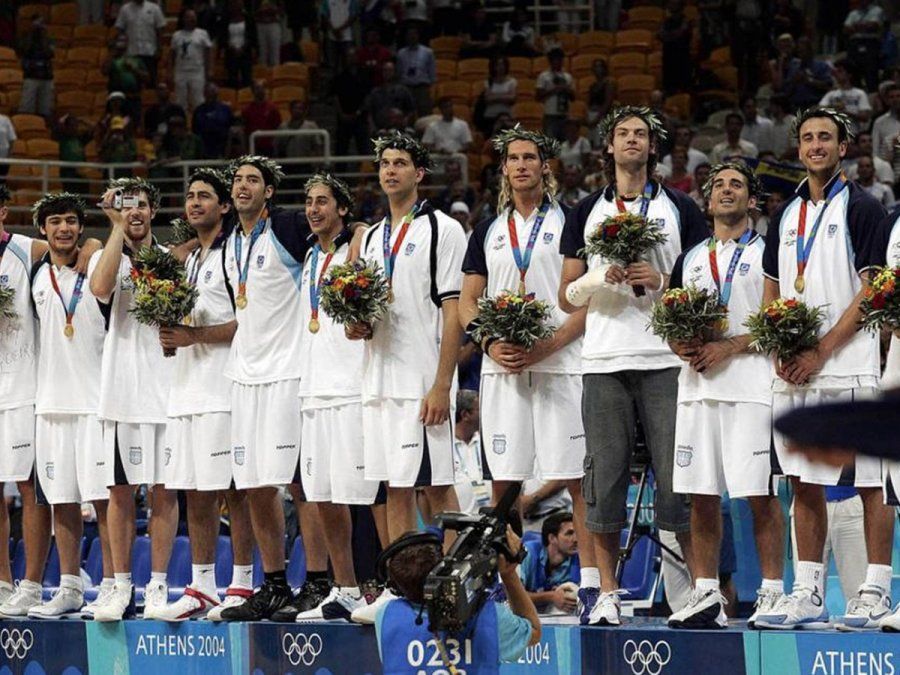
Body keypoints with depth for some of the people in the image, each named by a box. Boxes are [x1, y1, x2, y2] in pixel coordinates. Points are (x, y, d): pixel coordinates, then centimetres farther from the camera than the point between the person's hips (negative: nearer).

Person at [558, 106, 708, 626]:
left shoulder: (680, 209, 11)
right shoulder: (586, 213, 15)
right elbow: (567, 297, 13)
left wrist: (661, 281, -9)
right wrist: (602, 279, -6)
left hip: (666, 360, -2)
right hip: (604, 362, 2)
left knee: (677, 475, -6)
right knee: (605, 475, -1)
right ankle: (608, 593, 5)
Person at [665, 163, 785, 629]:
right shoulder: (691, 259, 21)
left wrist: (730, 346, -15)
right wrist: (681, 346, -1)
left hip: (750, 384, -5)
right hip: (697, 385, 5)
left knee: (760, 493, -7)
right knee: (701, 495, 4)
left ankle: (772, 591, -5)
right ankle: (705, 595, 8)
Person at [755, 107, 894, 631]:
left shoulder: (862, 208, -2)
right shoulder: (786, 216, 17)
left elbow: (871, 292, -9)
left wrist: (820, 351, -13)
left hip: (848, 369, -6)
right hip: (794, 371, 6)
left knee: (870, 484, -4)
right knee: (805, 484, 7)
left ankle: (877, 593, -2)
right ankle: (808, 595, 10)